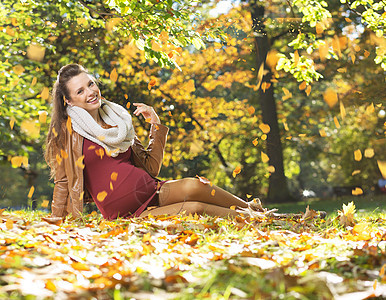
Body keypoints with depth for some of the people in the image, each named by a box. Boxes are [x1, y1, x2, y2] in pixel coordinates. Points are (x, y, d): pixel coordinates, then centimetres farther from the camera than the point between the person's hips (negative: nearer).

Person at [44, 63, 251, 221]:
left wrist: (156, 125, 9)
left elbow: (150, 167, 15)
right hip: (126, 213, -5)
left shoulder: (117, 117, 14)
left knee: (192, 186, -27)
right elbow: (63, 181, 4)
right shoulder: (67, 130, -1)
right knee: (194, 208, -28)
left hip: (152, 192, 5)